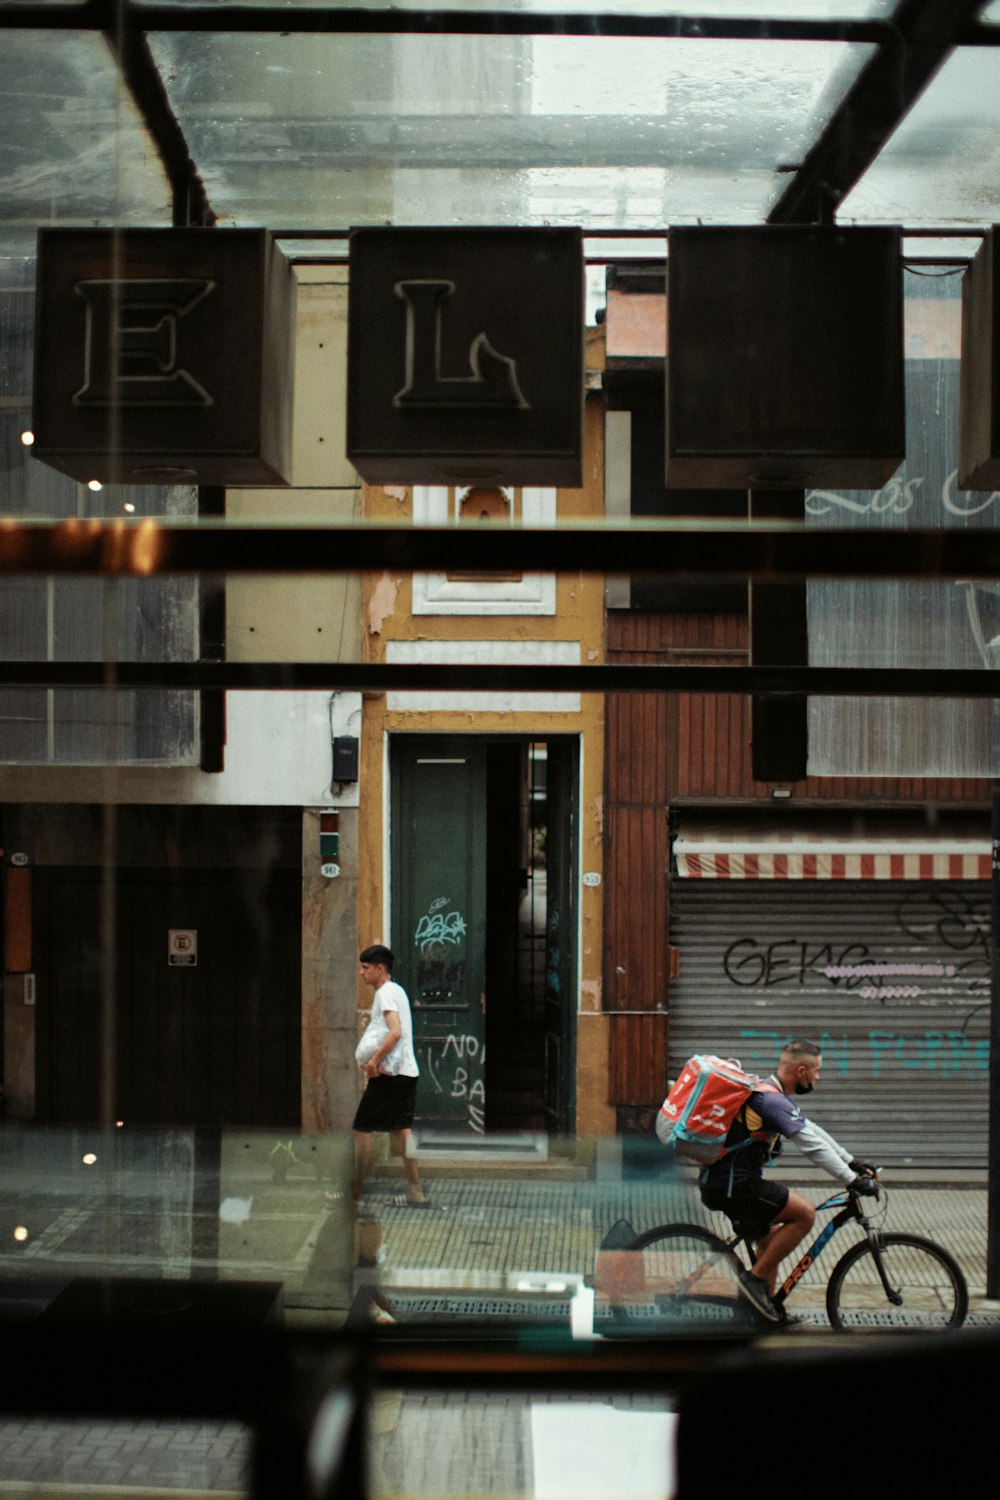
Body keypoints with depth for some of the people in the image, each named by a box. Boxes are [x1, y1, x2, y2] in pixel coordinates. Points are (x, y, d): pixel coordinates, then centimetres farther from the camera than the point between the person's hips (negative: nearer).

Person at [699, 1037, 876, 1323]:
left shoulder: (775, 1095, 14)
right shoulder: (773, 1101, -20)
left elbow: (813, 1131, 21)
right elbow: (812, 1145, -24)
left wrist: (853, 1162, 20)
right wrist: (853, 1180, -21)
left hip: (725, 1181, 11)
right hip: (731, 1186, -11)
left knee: (771, 1237, 22)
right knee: (805, 1213, -12)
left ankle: (766, 1306, 27)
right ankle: (755, 1278, -6)